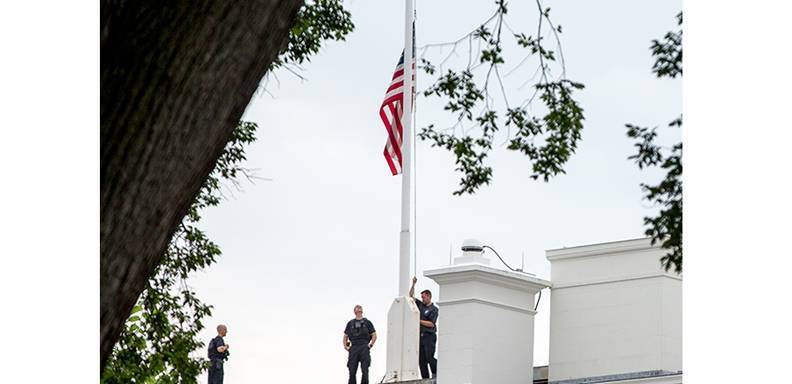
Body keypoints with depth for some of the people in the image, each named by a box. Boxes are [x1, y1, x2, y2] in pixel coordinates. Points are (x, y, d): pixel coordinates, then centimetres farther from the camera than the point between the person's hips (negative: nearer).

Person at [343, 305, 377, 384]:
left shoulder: (367, 322, 14)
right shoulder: (350, 323, 19)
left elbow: (374, 336, 12)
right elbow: (345, 336, 23)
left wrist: (370, 345, -1)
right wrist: (345, 346, 8)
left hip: (364, 348, -2)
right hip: (353, 348, 2)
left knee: (365, 370, -12)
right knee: (352, 371, -4)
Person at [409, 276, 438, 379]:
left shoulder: (434, 309, -4)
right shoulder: (421, 305, 16)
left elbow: (431, 324, -12)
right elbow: (411, 296, 19)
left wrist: (419, 321, -12)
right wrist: (413, 284, 9)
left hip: (429, 336, -7)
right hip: (420, 335, 7)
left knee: (429, 358, -14)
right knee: (421, 360, 1)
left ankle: (436, 374, -3)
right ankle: (425, 379, 2)